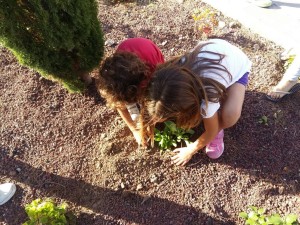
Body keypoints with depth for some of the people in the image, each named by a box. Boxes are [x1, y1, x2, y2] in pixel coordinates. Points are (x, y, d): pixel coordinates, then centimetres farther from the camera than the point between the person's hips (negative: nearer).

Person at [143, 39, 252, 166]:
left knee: (229, 118, -29)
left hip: (238, 66, -4)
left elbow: (210, 133, -20)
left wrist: (190, 151, -8)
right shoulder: (175, 71, -31)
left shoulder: (207, 97, -42)